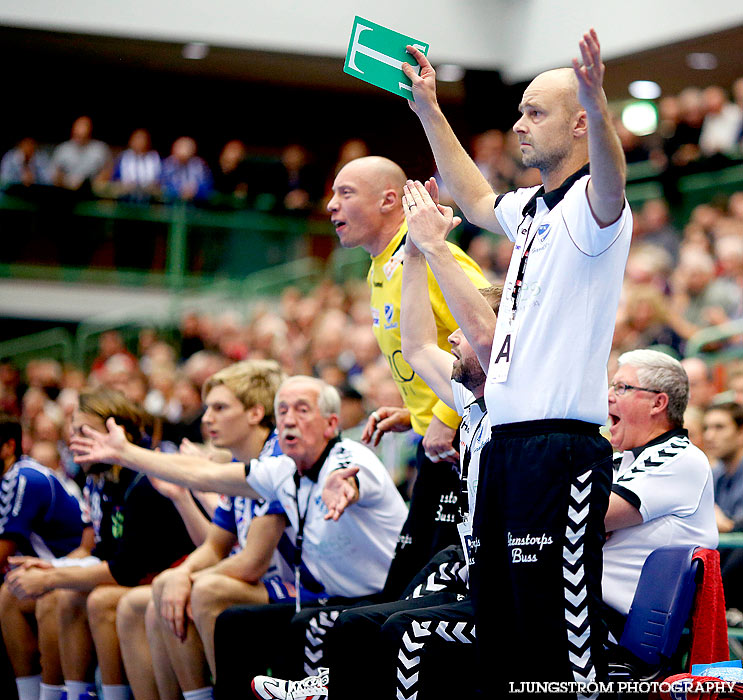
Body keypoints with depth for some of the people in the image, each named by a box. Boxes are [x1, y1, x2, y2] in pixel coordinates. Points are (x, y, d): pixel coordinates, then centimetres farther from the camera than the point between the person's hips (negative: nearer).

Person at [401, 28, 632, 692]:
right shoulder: (532, 208, 18)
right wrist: (429, 112, 38)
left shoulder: (591, 207, -9)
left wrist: (599, 111, -52)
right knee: (495, 619, 12)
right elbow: (476, 200, 39)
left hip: (562, 445, -9)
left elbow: (610, 186, -33)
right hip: (505, 442, 9)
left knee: (559, 632, -11)